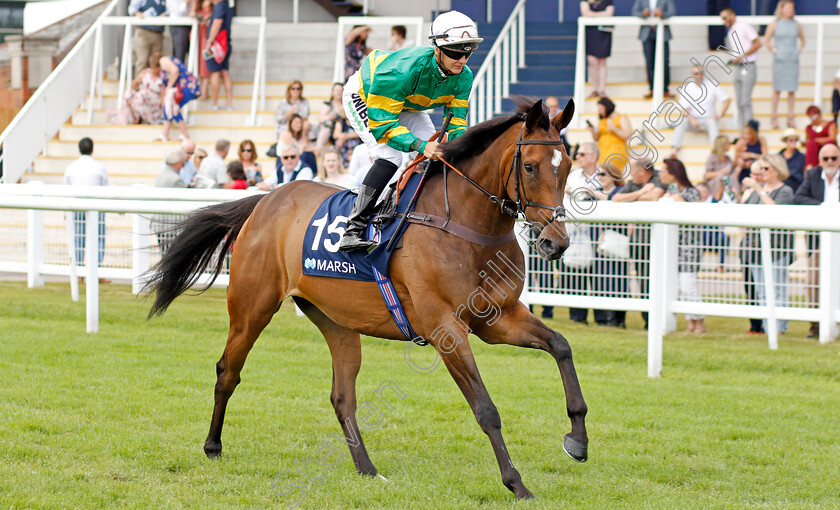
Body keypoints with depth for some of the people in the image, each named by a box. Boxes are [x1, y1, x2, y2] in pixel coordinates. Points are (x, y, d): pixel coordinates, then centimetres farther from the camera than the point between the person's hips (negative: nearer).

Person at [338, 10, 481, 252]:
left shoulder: (463, 77, -23)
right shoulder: (403, 70, -44)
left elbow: (456, 123, -14)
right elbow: (382, 124, -40)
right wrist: (419, 145, -54)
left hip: (408, 107, 7)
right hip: (363, 97, -7)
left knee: (436, 155, -4)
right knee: (390, 156, -26)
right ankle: (353, 230, -28)